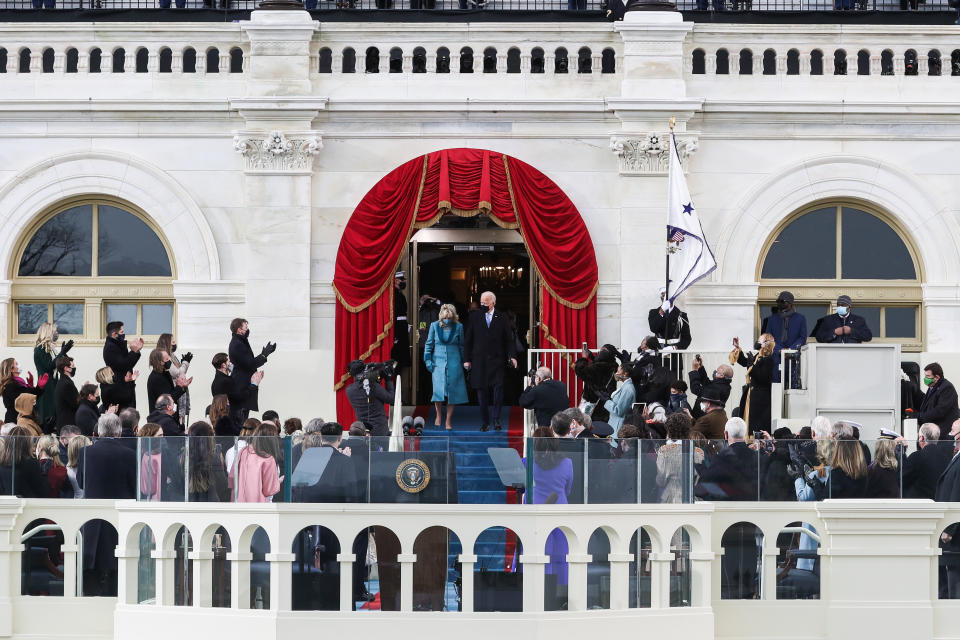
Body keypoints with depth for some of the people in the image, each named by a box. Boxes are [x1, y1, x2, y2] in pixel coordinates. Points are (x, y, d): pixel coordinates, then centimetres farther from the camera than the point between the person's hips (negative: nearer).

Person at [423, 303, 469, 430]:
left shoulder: (458, 327, 3)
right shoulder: (434, 326, 2)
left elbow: (462, 346, 11)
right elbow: (429, 344, 9)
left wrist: (463, 362, 11)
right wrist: (428, 360, 3)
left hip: (453, 362, 0)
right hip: (438, 361, 0)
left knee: (452, 391, -2)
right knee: (439, 390, -11)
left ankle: (448, 421, 6)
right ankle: (438, 415, 13)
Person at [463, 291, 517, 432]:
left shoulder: (502, 318, 5)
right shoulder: (474, 317, 7)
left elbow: (509, 339, 5)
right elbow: (468, 340, 8)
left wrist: (512, 356, -9)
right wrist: (467, 359, 3)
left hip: (496, 360, -1)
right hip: (479, 360, 1)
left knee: (498, 387, -13)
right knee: (481, 391, 3)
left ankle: (496, 419, -2)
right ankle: (484, 422, 11)